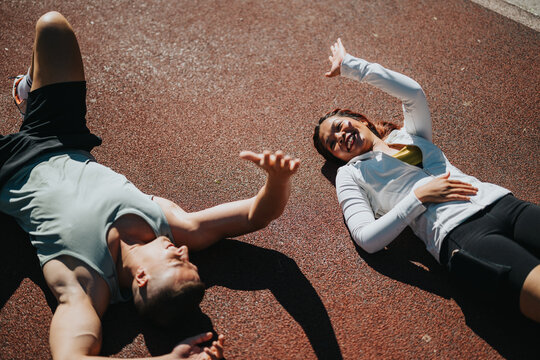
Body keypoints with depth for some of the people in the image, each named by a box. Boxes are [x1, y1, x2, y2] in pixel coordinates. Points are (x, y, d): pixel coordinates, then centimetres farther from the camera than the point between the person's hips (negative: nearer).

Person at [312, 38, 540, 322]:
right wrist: (419, 197, -6)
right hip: (459, 235, -4)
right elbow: (368, 240, 0)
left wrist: (350, 65, 12)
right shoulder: (350, 174, 16)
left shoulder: (410, 134, 27)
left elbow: (413, 92, 4)